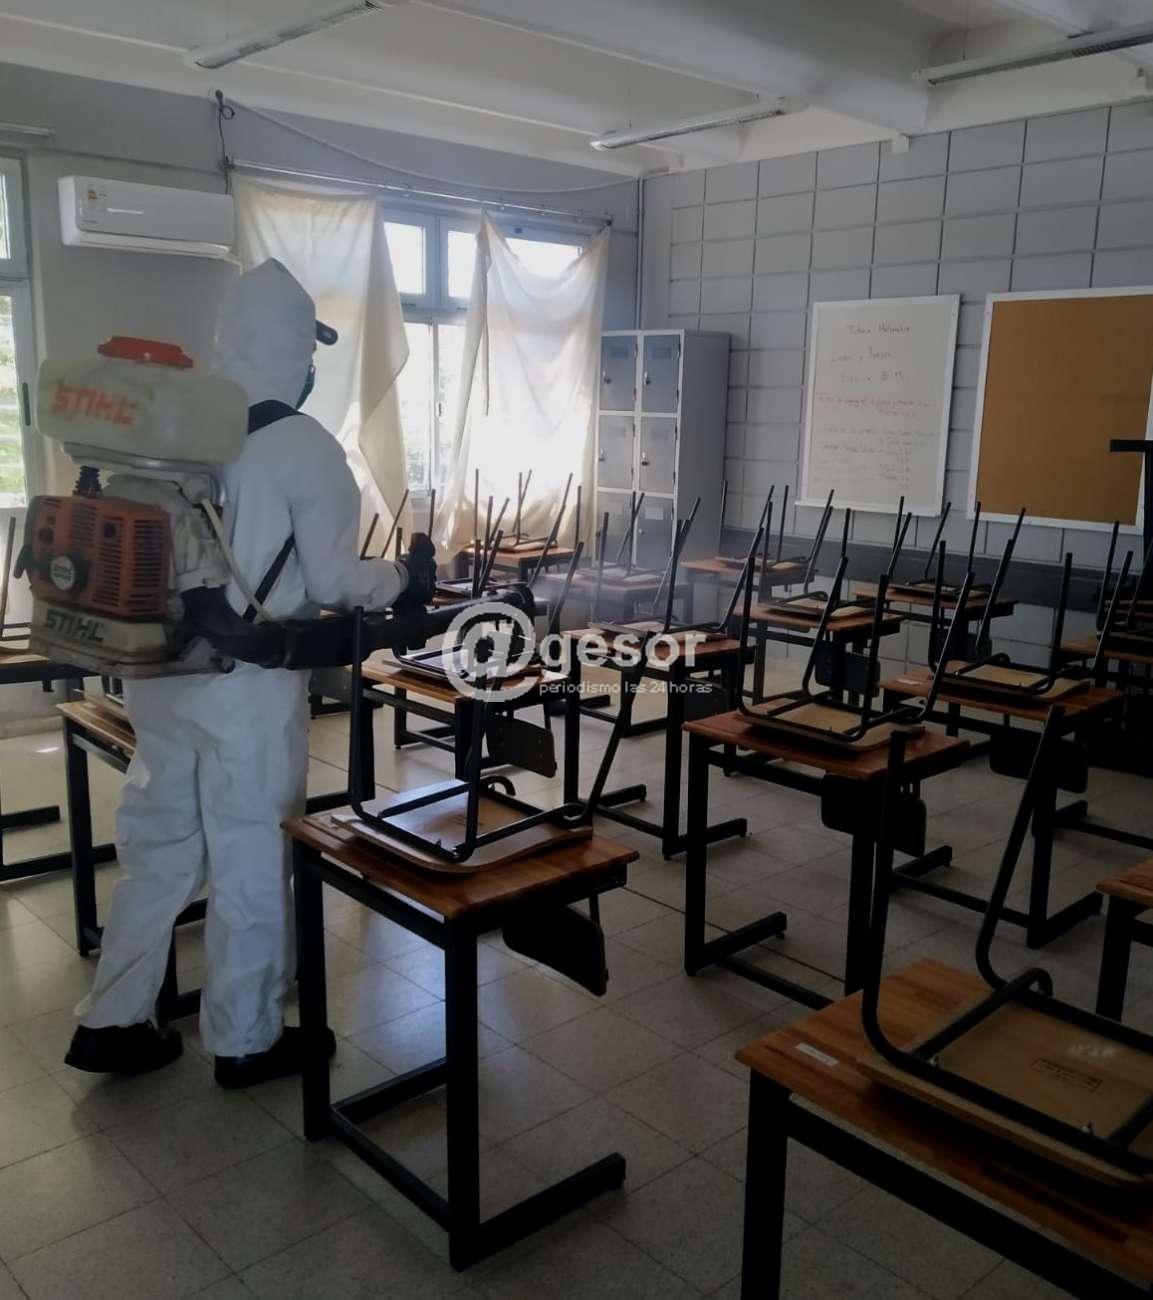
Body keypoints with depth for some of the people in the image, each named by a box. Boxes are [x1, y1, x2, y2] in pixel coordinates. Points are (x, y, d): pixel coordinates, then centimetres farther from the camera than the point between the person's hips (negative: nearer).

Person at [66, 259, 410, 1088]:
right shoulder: (304, 448, -12)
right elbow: (333, 582, -9)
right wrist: (398, 580, 11)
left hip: (159, 671, 6)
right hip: (248, 684, -6)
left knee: (158, 850, 19)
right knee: (253, 865, 9)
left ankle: (111, 1021, 30)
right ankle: (247, 1041, 23)